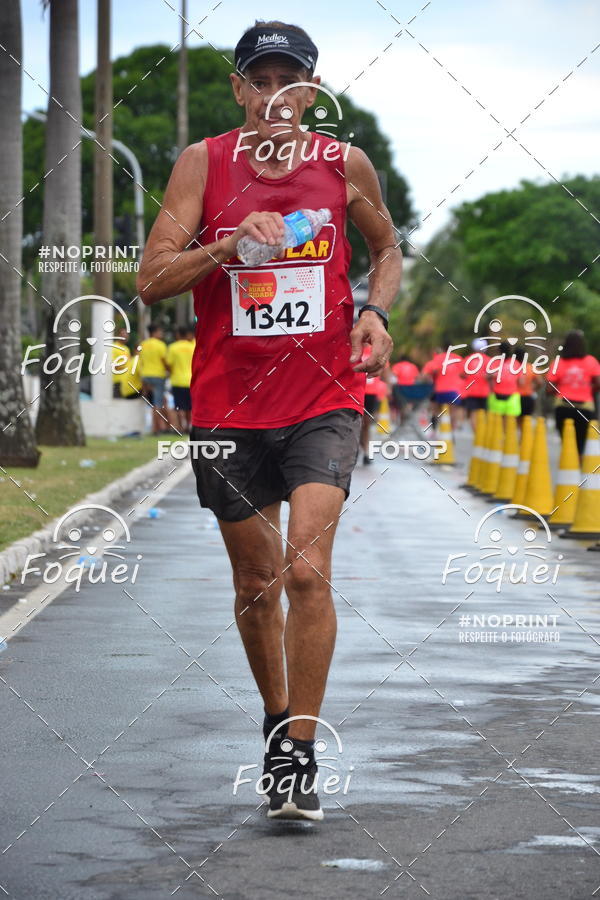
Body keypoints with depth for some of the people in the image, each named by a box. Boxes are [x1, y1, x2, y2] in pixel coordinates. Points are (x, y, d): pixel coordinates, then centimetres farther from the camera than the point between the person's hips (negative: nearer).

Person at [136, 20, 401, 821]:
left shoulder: (345, 165, 3)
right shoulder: (203, 164, 0)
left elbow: (386, 250, 20)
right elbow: (152, 278, -6)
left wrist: (376, 311, 0)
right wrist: (227, 246, -22)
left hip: (324, 400, -1)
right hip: (228, 403, 1)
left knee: (307, 571, -16)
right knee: (256, 583, 12)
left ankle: (300, 755, -10)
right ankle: (278, 720, 35)